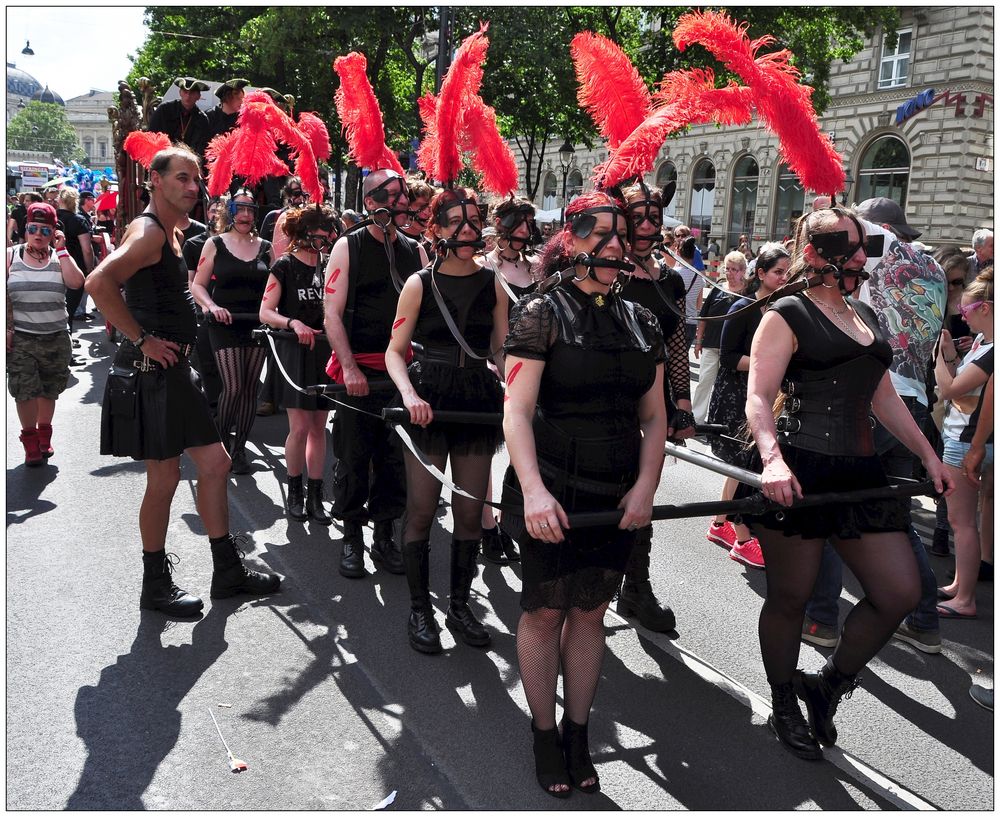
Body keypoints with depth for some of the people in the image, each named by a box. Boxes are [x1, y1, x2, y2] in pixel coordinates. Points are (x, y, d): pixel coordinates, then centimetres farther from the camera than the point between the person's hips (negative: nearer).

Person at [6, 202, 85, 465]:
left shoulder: (60, 256, 4)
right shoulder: (10, 256, 1)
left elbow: (77, 282, -16)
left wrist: (61, 249, -11)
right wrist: (7, 328, -6)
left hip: (56, 337, 2)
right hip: (20, 337, -1)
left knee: (49, 390, 12)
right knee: (25, 391, -4)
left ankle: (44, 436, 29)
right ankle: (30, 441, 11)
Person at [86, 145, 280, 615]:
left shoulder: (171, 234, 16)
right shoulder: (149, 231, -15)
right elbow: (99, 282, -32)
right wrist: (142, 340, -25)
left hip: (174, 372, 10)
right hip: (151, 373, -10)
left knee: (214, 463, 11)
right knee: (164, 479, 0)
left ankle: (228, 571, 22)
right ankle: (156, 586, 16)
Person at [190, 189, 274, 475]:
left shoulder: (265, 247, 10)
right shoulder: (215, 244, 3)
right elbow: (197, 285, 4)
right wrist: (212, 306, -15)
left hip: (257, 324, 3)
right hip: (226, 324, -3)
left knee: (250, 389, 4)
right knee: (233, 387, -13)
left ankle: (239, 448, 15)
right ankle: (220, 440, 10)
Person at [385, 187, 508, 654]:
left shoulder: (493, 284, 6)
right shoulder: (420, 284, -1)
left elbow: (502, 351, 8)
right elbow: (395, 351, -1)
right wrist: (409, 394, -19)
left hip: (479, 400, 3)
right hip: (429, 400, -2)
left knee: (471, 510, 7)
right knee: (422, 508, 1)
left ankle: (460, 605, 23)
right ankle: (419, 610, 16)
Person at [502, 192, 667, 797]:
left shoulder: (641, 322, 9)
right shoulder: (542, 312, -6)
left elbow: (654, 417, 10)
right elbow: (518, 412, -13)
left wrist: (646, 486, -4)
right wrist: (533, 490, -24)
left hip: (619, 496, 4)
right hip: (552, 494, -4)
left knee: (591, 612, 13)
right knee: (546, 611, 5)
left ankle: (578, 736, 28)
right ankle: (545, 735, 24)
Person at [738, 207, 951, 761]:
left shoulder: (867, 318, 18)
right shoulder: (788, 315, -5)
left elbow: (884, 398, 23)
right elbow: (758, 396, -16)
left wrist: (928, 456, 21)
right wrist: (771, 457, -32)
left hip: (859, 472, 7)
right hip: (797, 473, -7)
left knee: (900, 593, 4)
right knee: (790, 595, 5)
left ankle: (828, 686, 25)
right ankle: (784, 706, 27)